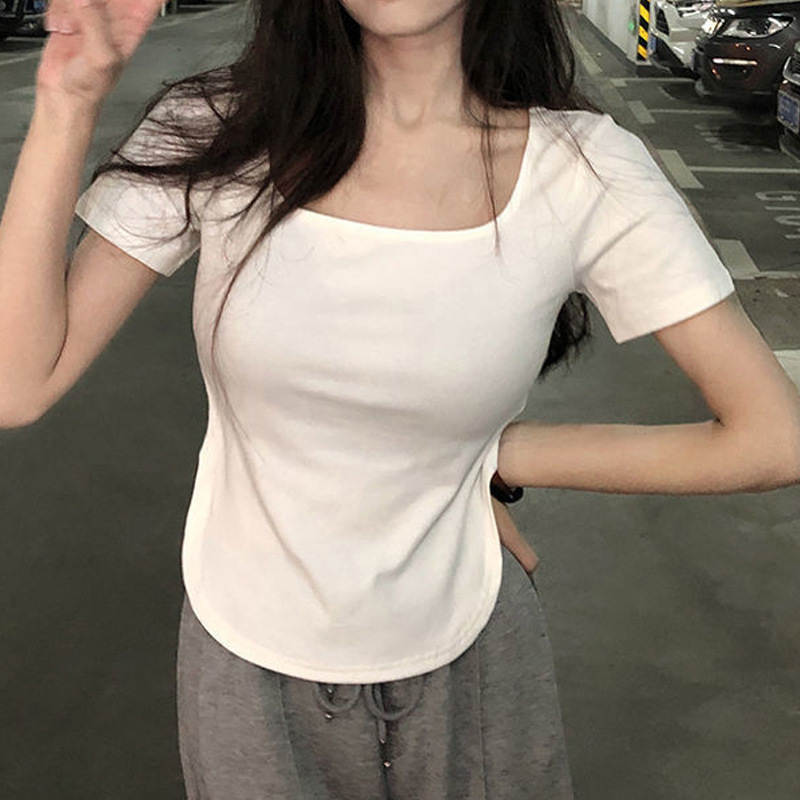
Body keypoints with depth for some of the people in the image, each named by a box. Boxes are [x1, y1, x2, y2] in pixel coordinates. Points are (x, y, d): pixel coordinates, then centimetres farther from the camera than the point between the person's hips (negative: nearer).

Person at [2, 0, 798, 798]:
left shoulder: (583, 171, -18)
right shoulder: (212, 137, -14)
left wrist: (498, 454, -11)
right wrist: (66, 105, -23)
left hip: (459, 643, 0)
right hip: (248, 651, 1)